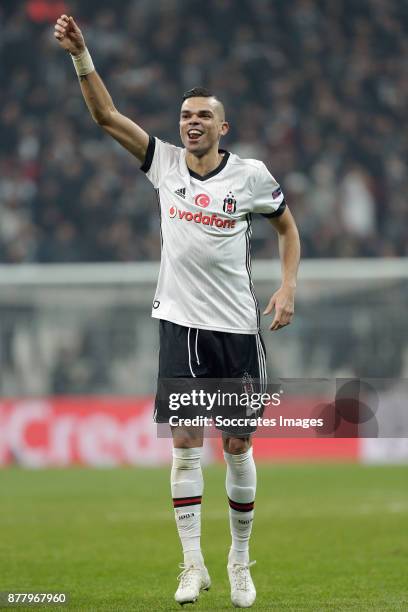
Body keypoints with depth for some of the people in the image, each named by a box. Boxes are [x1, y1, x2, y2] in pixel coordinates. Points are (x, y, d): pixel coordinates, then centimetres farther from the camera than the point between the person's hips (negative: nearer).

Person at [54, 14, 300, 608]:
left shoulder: (251, 174, -2)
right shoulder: (164, 163, 2)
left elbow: (287, 226, 12)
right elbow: (107, 115, -2)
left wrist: (288, 286, 0)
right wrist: (81, 54, -13)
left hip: (236, 326, -1)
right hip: (179, 322, 1)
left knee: (238, 447, 3)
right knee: (185, 444, -4)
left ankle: (240, 560, 17)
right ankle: (193, 564, 0)